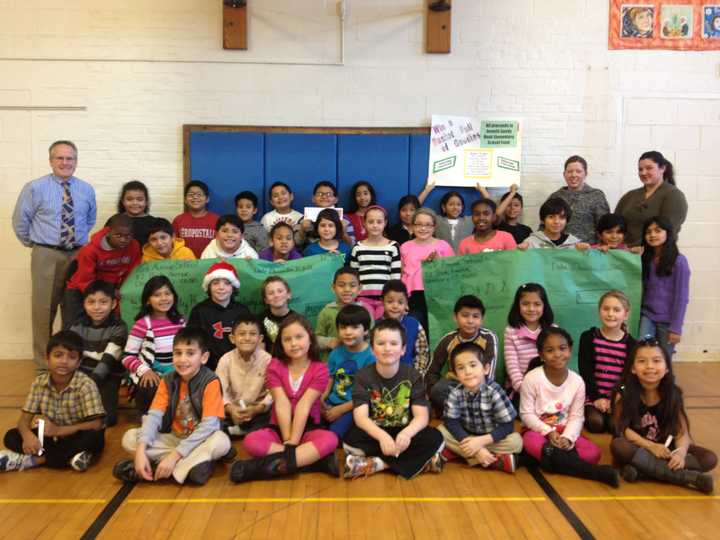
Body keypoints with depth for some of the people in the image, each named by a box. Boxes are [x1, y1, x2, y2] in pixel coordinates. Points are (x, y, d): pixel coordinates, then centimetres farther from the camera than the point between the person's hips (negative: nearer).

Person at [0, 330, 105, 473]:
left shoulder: (86, 385, -20)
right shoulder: (40, 382, -7)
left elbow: (96, 425, -24)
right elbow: (24, 419, -7)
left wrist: (58, 430, -32)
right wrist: (27, 435, -30)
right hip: (52, 437, 4)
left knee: (92, 437, -35)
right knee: (11, 437, -13)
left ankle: (30, 460, -24)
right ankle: (69, 456, -22)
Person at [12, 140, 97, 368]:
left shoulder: (87, 190, 6)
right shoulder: (35, 188, -5)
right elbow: (20, 221, 2)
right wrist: (33, 243, 7)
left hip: (78, 255, 3)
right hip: (47, 256, -3)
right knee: (44, 308, 1)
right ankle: (43, 363, 13)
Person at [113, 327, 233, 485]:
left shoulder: (211, 382, -18)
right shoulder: (167, 380, -3)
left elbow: (209, 425, -26)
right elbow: (153, 416, -12)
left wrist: (174, 456, -31)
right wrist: (141, 451, -30)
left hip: (200, 440, -4)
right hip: (173, 438, 5)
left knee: (221, 441, -36)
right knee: (129, 438, -14)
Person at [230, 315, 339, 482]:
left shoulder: (320, 369, -5)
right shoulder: (275, 366, 0)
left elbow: (304, 405, -16)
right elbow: (282, 405, -11)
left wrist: (292, 442, -22)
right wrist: (288, 441, -20)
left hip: (308, 429, -1)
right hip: (279, 428, 1)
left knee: (330, 439, -32)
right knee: (250, 441, -28)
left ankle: (272, 464, -32)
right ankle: (313, 459, -29)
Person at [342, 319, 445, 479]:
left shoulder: (413, 376, -4)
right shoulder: (363, 376, -7)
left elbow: (421, 416, -13)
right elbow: (360, 416, -18)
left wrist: (406, 433, -37)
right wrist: (382, 436, -39)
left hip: (403, 433, 1)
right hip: (375, 434, 0)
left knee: (435, 438, -26)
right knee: (351, 440, -32)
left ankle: (376, 464, -22)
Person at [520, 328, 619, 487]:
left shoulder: (577, 381, -5)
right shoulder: (532, 378, -15)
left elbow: (576, 416, -4)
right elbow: (527, 414, -12)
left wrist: (567, 438, -22)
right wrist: (549, 432, -23)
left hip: (564, 432, 3)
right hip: (538, 430, -3)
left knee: (593, 452, -20)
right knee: (533, 443, -39)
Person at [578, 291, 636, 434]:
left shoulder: (630, 343, 1)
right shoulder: (588, 337, -2)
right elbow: (585, 371, -6)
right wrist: (596, 397, -15)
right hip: (593, 395, -1)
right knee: (596, 423, -22)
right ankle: (589, 412, 10)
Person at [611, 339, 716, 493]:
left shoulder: (673, 394, -6)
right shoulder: (624, 392, -14)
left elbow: (682, 431, -10)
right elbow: (622, 428, -15)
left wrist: (680, 453, -30)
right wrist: (651, 446, -25)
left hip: (664, 446, 3)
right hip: (636, 445, -3)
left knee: (709, 458, -16)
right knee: (618, 446, -37)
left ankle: (642, 467, -28)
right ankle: (688, 477, -31)